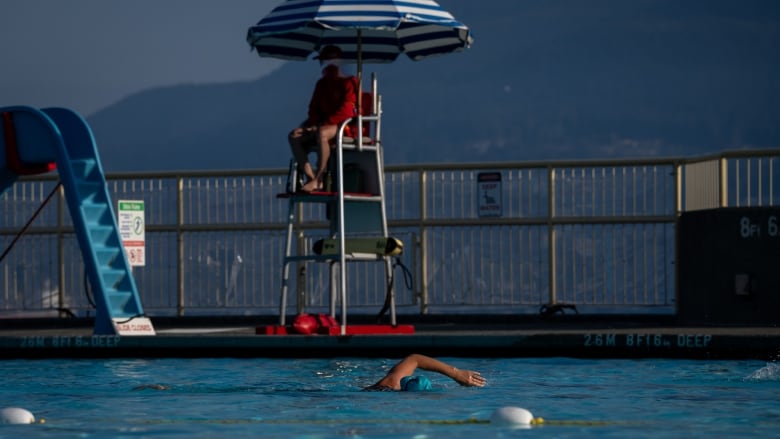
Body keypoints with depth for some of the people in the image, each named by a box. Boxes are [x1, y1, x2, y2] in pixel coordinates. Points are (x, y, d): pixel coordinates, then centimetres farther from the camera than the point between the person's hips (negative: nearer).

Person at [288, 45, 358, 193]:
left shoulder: (350, 83, -6)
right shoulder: (322, 84, 18)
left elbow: (346, 111, -17)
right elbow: (314, 110, 18)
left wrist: (323, 124, -21)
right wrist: (311, 124, -5)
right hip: (326, 126, 8)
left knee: (321, 133, -40)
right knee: (294, 136, -13)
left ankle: (318, 180, -40)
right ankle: (311, 178, -25)